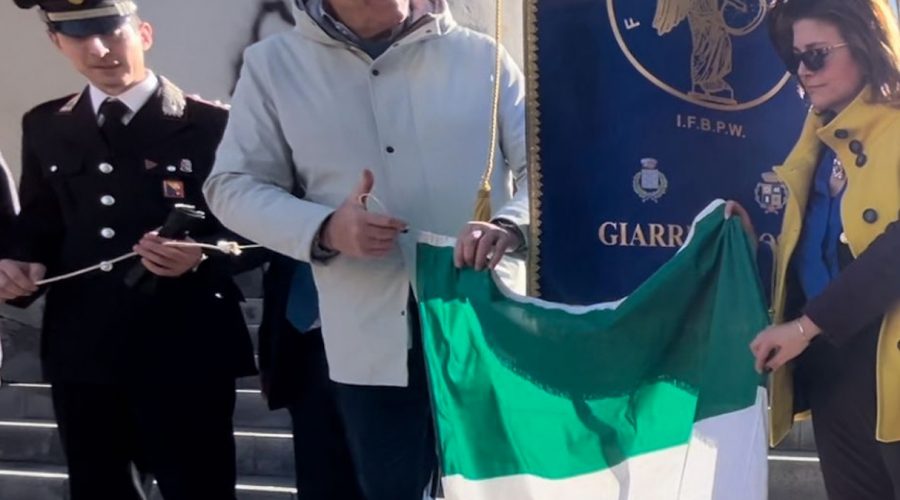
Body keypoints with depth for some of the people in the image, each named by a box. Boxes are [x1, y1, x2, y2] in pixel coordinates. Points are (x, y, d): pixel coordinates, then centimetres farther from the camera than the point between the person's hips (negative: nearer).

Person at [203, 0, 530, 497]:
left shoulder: (480, 56, 3)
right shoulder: (274, 63, 4)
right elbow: (233, 186, 5)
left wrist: (510, 225, -22)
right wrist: (323, 230, -14)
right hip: (375, 346, 1)